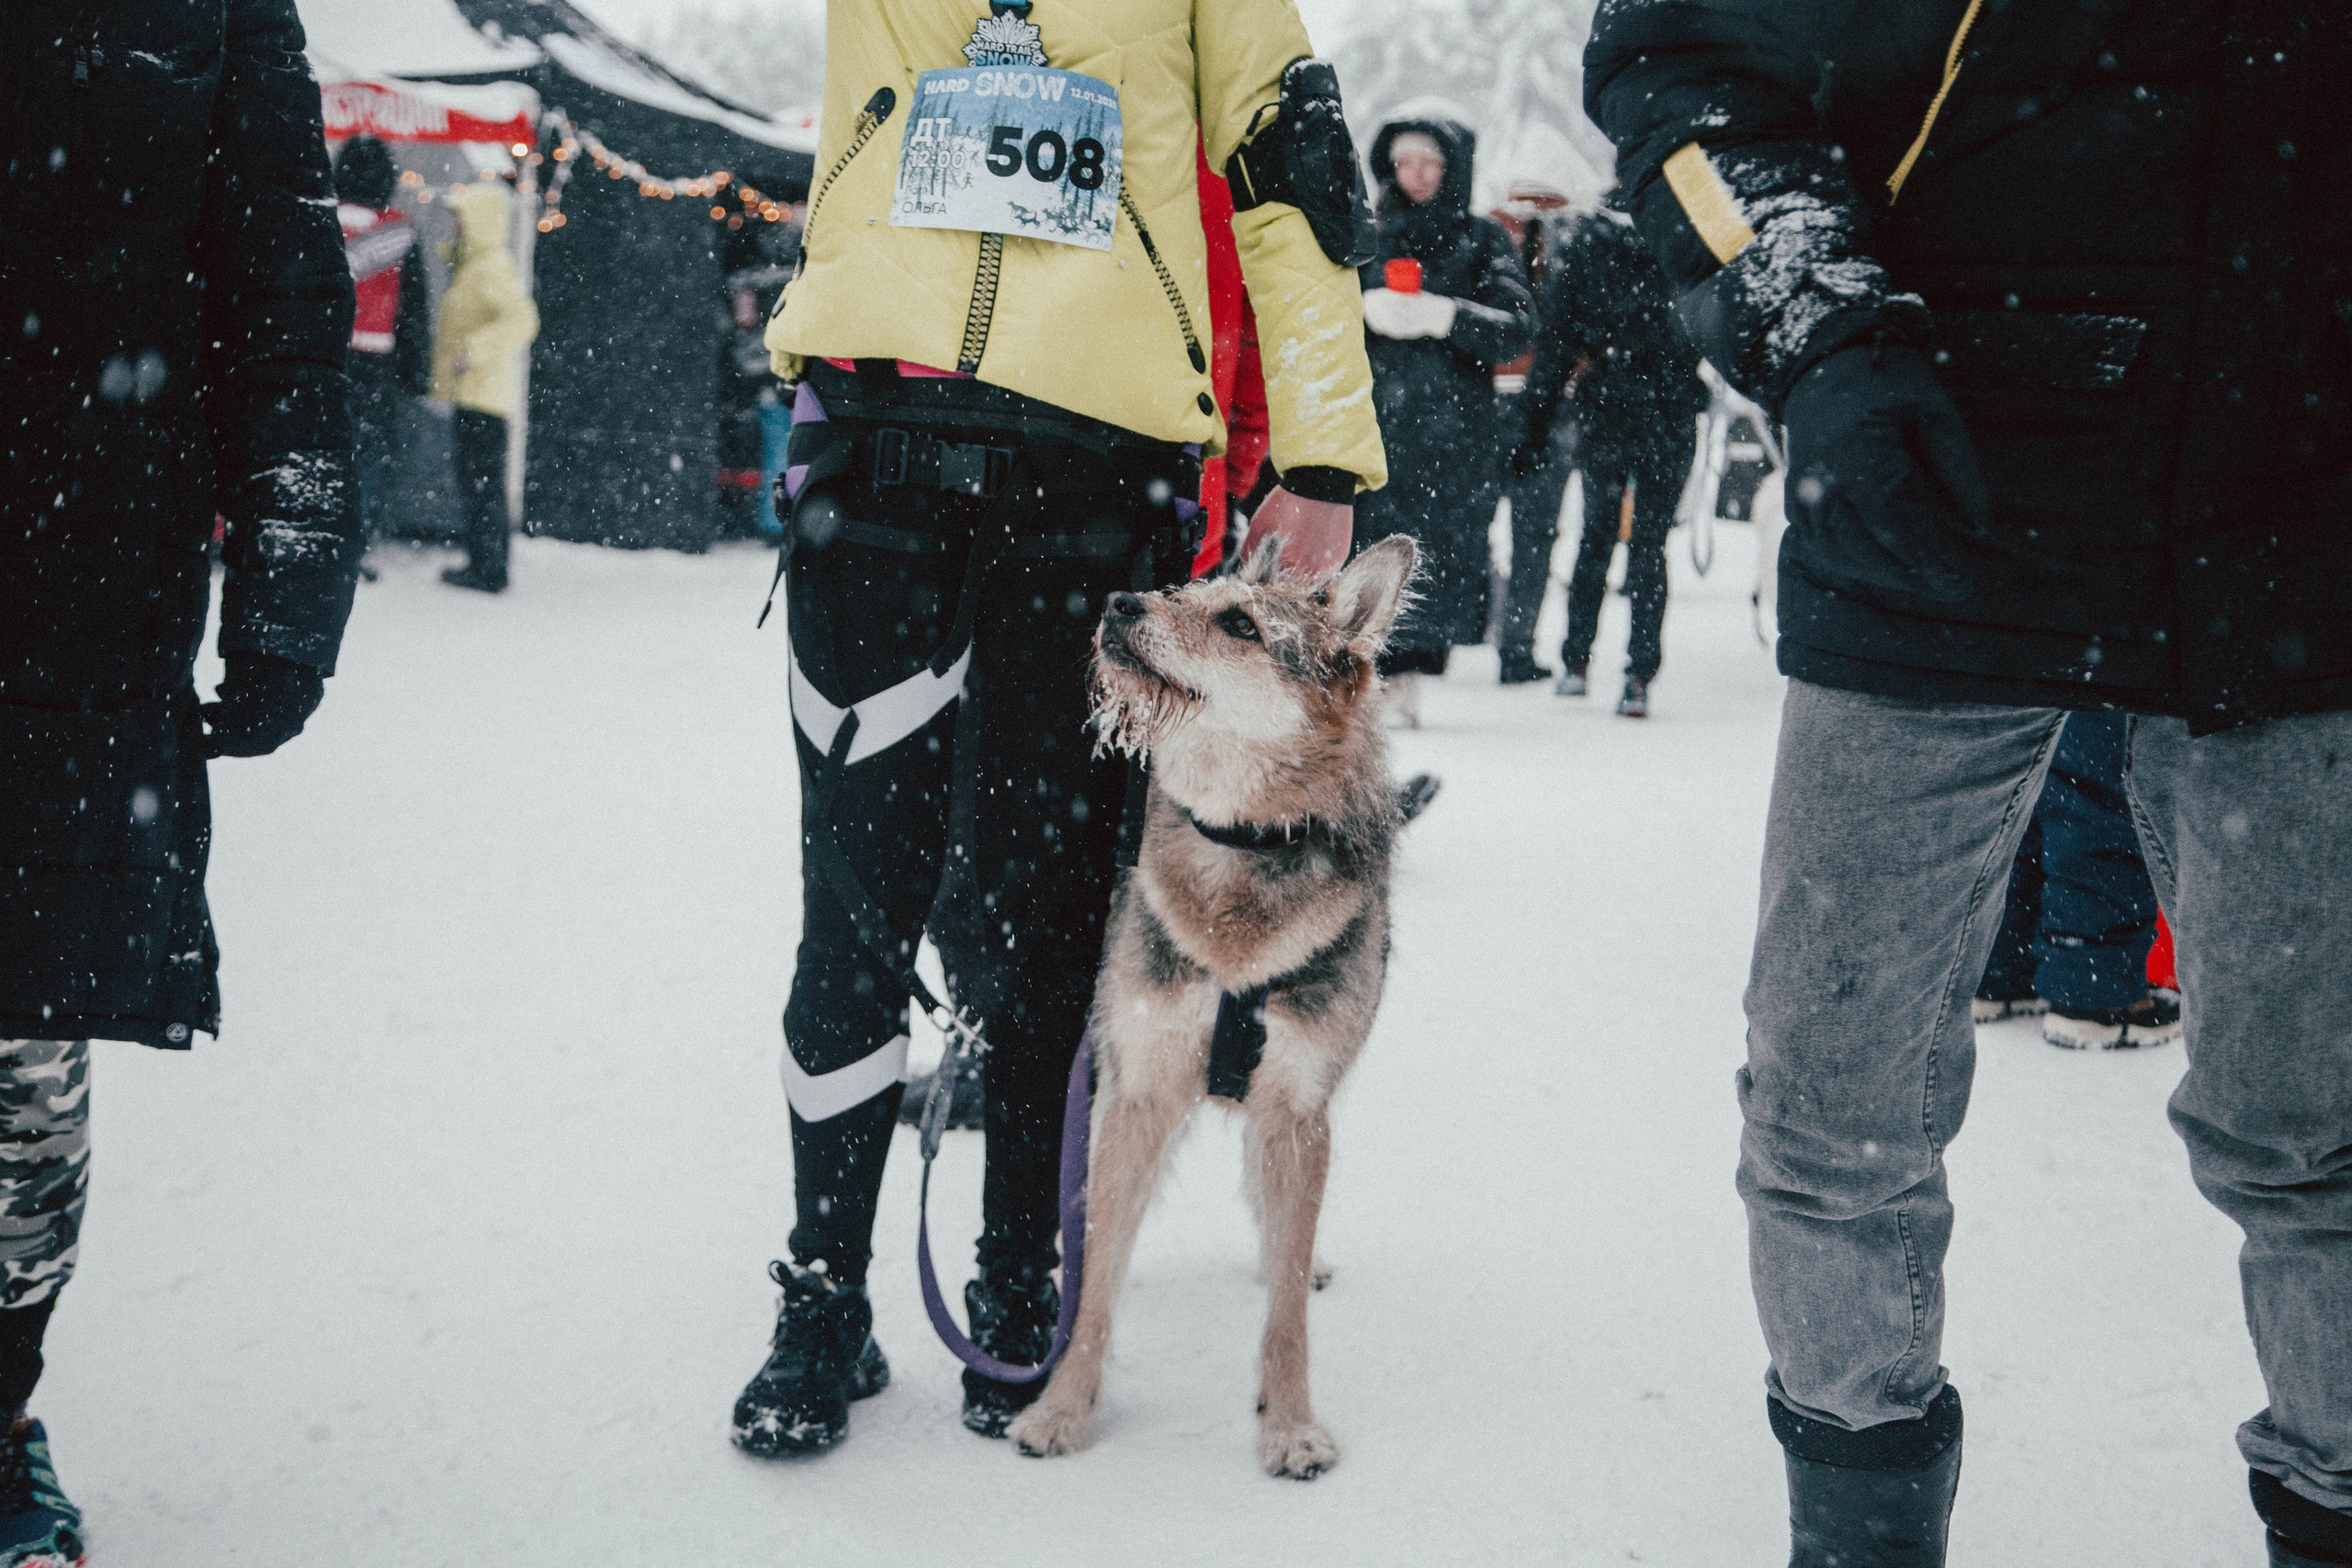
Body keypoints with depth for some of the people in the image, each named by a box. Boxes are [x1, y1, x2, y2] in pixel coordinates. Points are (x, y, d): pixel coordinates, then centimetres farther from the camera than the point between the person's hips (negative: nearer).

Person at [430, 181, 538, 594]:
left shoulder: (493, 270, -15)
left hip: (484, 393, -10)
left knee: (481, 480, -7)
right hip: (473, 393, 10)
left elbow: (522, 321, -29)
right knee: (476, 481, 13)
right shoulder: (471, 267, 18)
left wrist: (474, 348, -30)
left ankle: (488, 569, -4)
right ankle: (485, 565, 18)